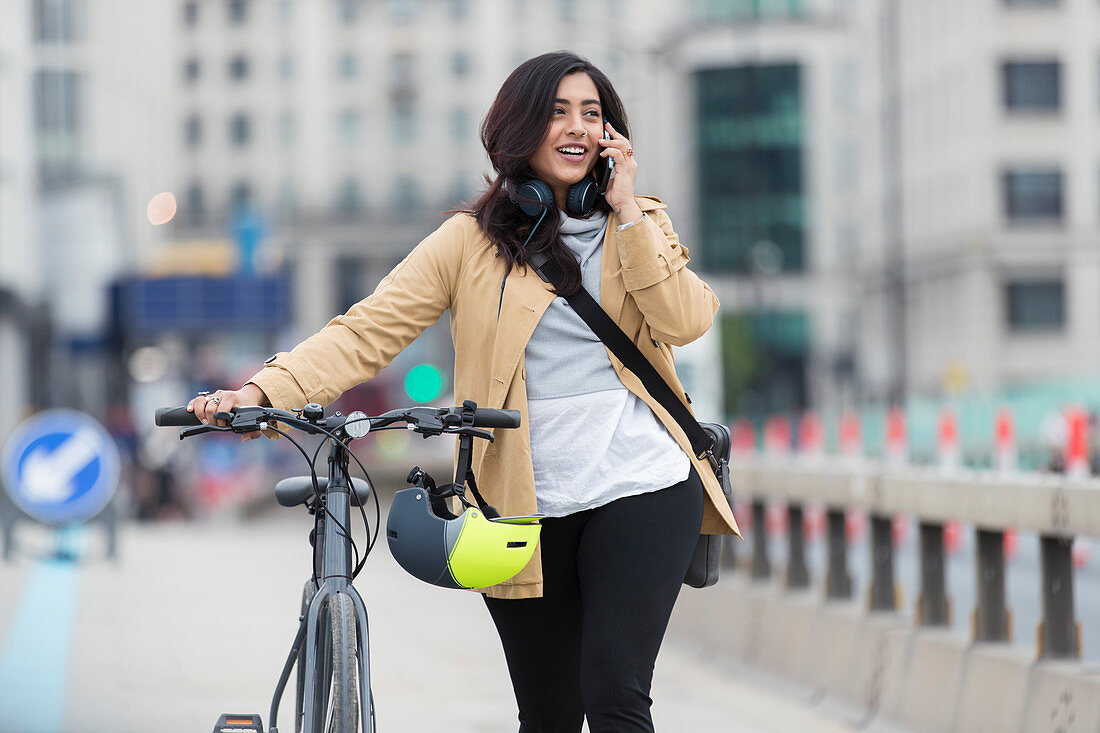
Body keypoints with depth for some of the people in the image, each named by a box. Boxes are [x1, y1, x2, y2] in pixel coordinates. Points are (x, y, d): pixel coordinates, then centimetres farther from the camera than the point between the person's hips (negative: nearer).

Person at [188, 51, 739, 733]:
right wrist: (263, 390, -19)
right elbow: (369, 330, -4)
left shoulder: (641, 224, 10)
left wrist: (626, 208, -8)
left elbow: (685, 321, -7)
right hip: (529, 508, 0)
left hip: (641, 491, 0)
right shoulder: (472, 241, 5)